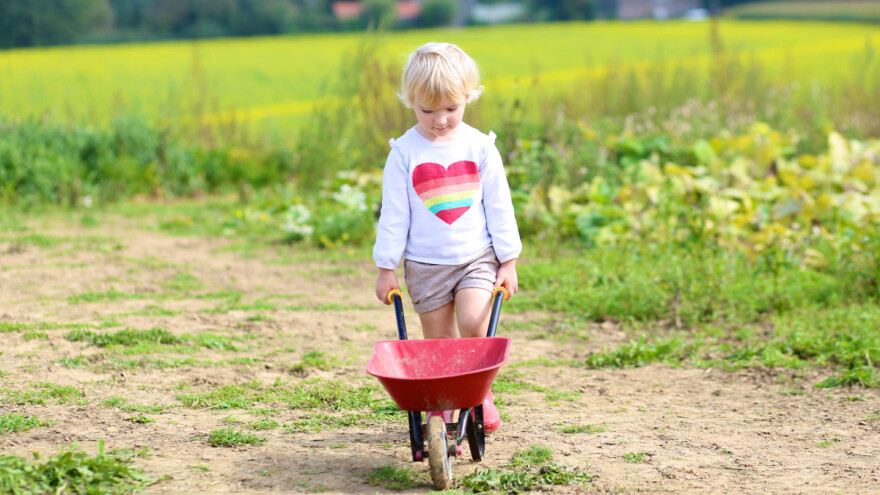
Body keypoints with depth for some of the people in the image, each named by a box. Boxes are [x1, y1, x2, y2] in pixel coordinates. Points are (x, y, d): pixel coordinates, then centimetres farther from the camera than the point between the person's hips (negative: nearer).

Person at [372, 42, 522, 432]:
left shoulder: (480, 147, -2)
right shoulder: (404, 153, -5)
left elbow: (499, 207, 3)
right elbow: (393, 214, 0)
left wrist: (508, 262, 2)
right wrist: (386, 268, 1)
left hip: (478, 257, 0)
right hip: (426, 264, 0)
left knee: (473, 326, -17)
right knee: (438, 343, 4)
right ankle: (440, 410, 19)